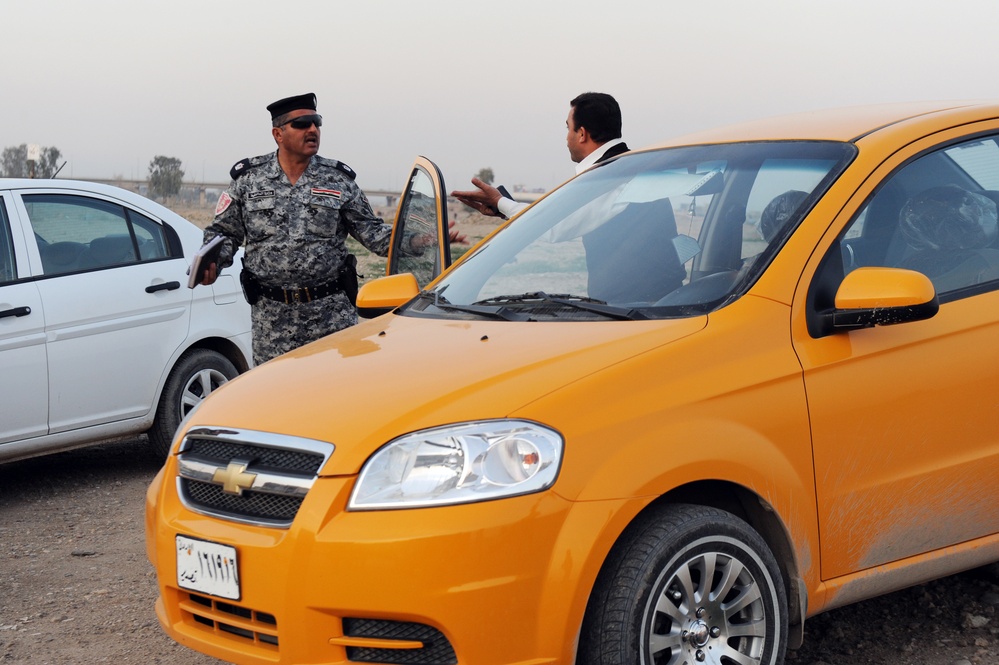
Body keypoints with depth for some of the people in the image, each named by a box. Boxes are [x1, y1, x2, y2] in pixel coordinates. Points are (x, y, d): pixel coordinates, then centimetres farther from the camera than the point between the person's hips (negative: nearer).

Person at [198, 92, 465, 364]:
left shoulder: (339, 180, 6)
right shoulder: (248, 179, 5)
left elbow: (371, 231, 6)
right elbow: (223, 232, 11)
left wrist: (418, 241, -9)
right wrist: (212, 263, -10)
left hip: (333, 313, 0)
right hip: (272, 316, 0)